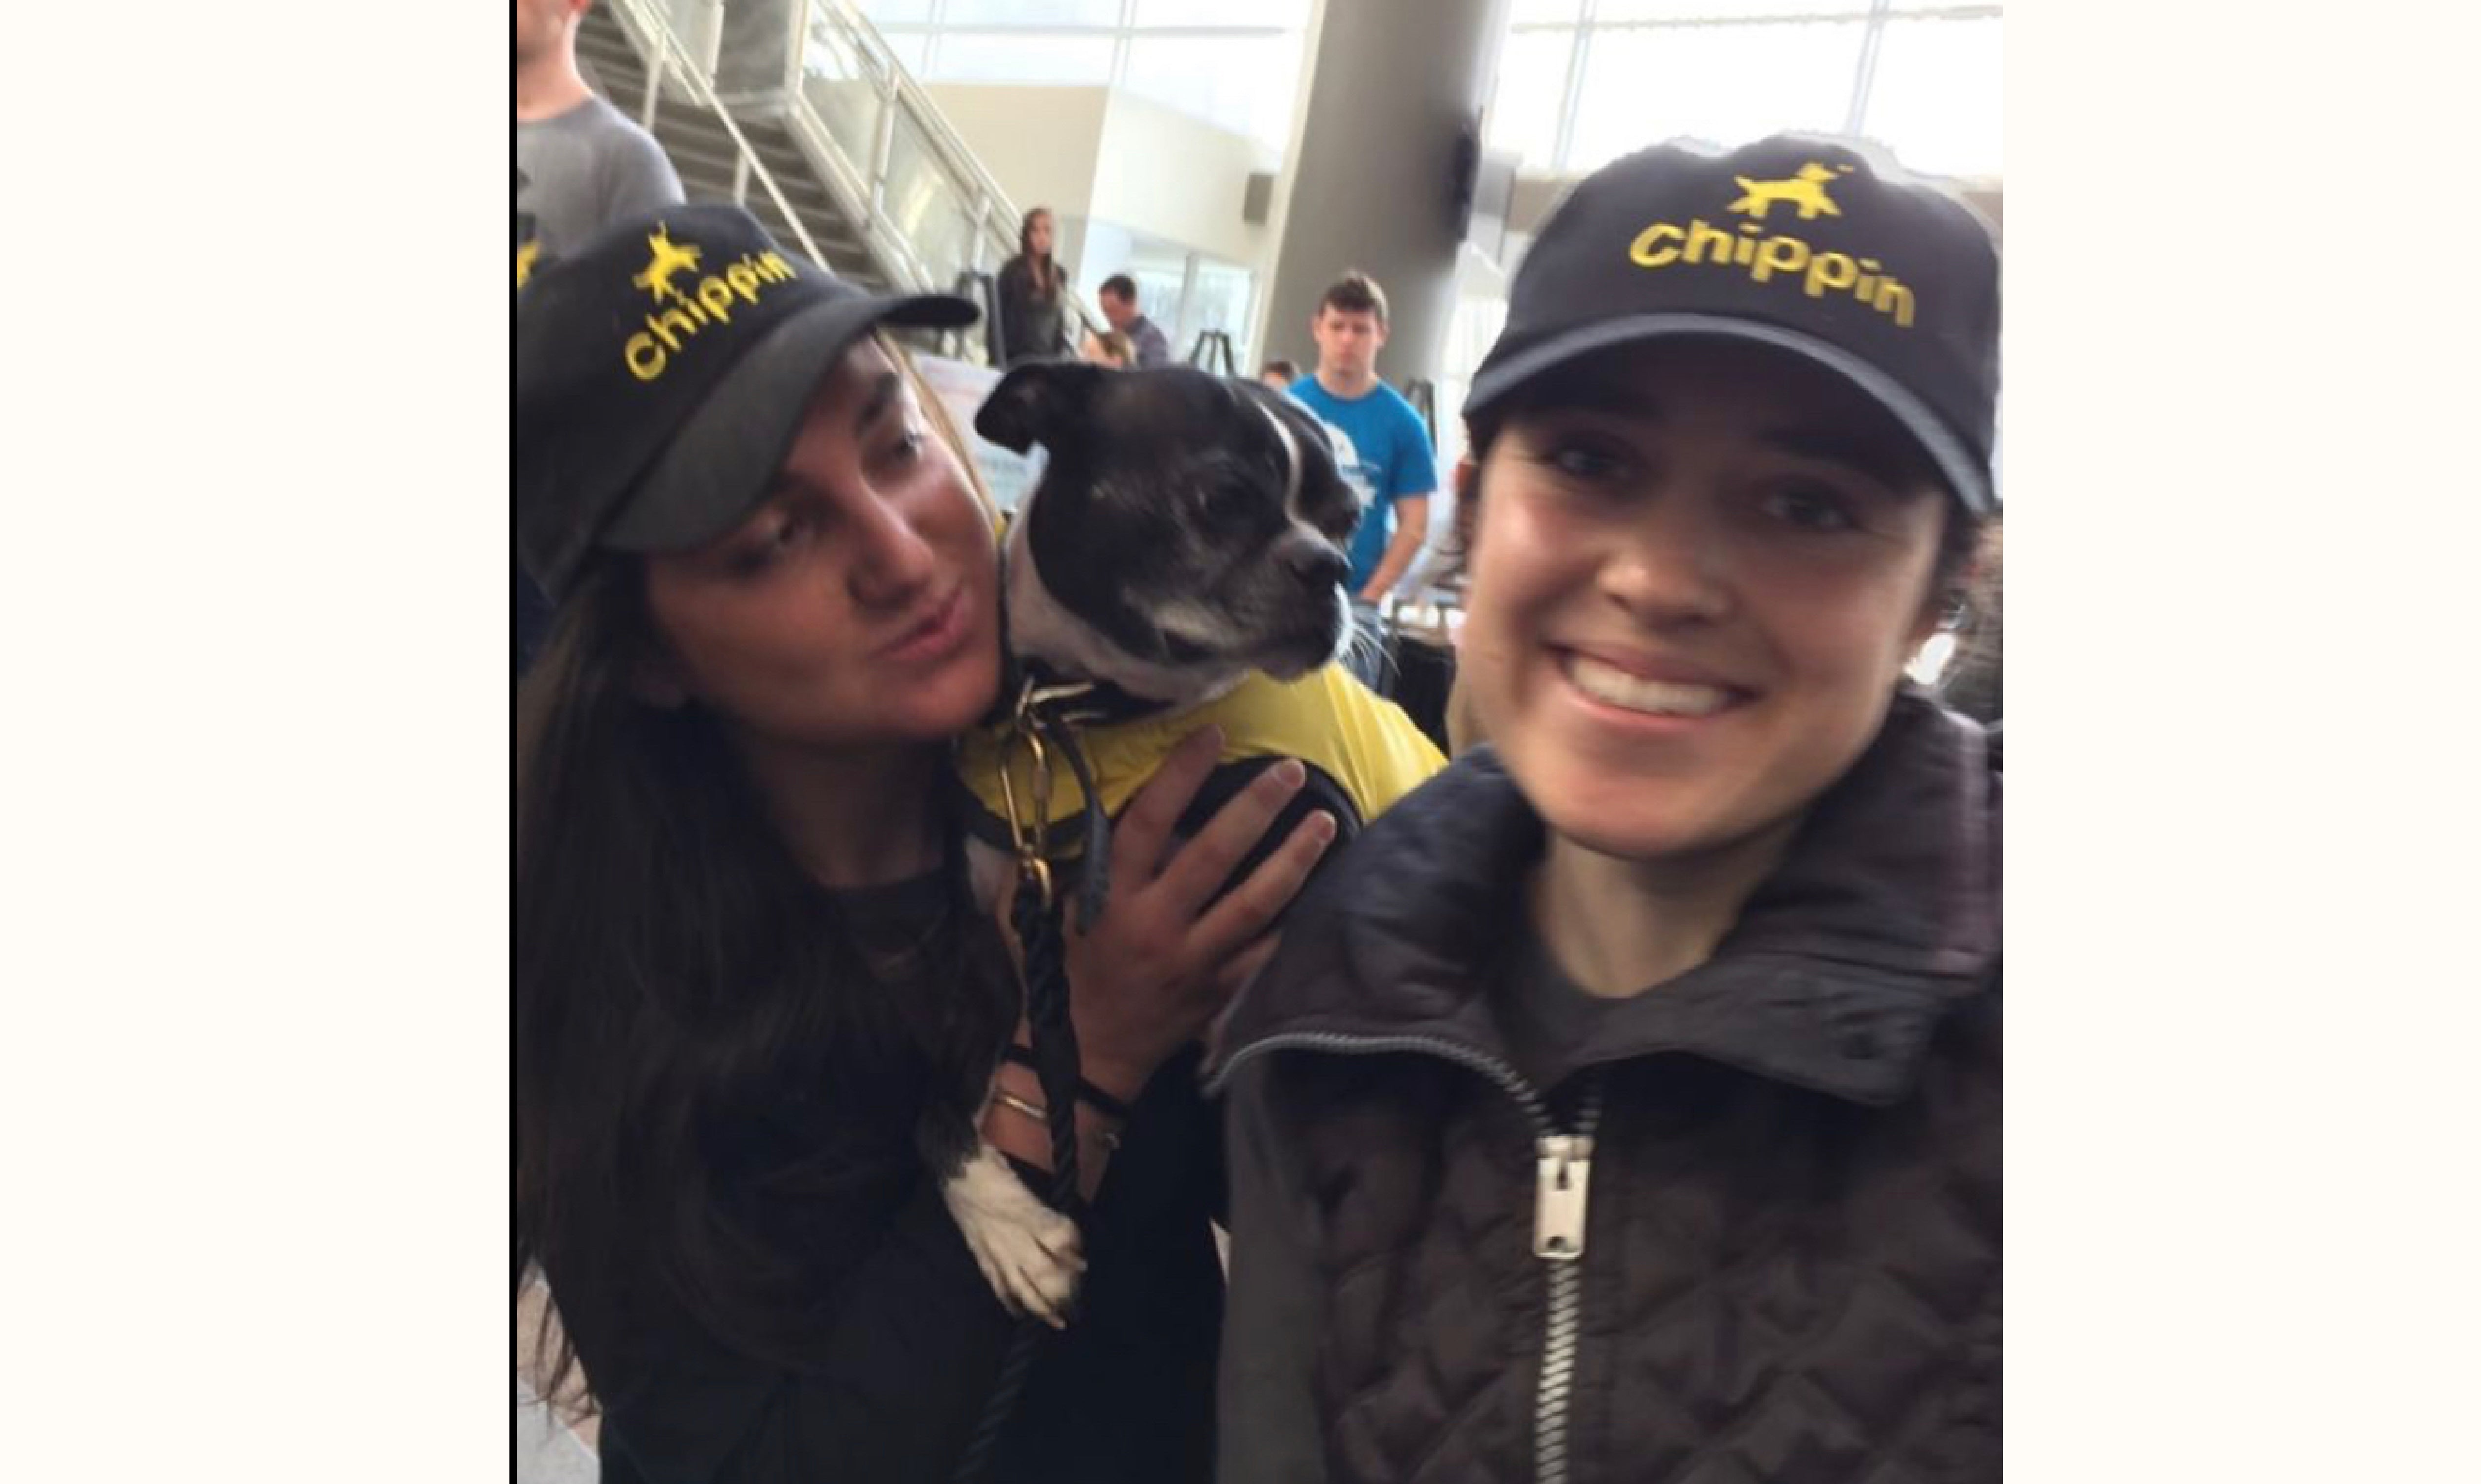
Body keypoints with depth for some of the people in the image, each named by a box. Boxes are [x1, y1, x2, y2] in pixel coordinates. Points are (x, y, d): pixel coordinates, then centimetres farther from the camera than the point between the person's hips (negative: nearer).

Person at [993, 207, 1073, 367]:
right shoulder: (1012, 271, -4)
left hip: (1049, 357, 4)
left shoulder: (1059, 275, 11)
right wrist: (999, 360, -12)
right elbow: (998, 319, -6)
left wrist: (1060, 352, 8)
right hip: (1017, 356, -4)